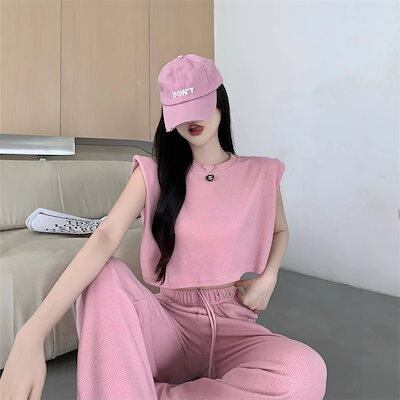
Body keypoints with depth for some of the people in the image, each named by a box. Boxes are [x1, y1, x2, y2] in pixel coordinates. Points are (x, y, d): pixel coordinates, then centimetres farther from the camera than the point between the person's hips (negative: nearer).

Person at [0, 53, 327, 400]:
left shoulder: (260, 173, 0)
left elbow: (280, 230, 18)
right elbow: (106, 236, -19)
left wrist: (268, 278, -4)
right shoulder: (154, 173, -3)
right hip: (170, 320, -2)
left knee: (308, 372, -30)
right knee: (105, 276, -31)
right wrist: (31, 334, -32)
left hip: (233, 323, 3)